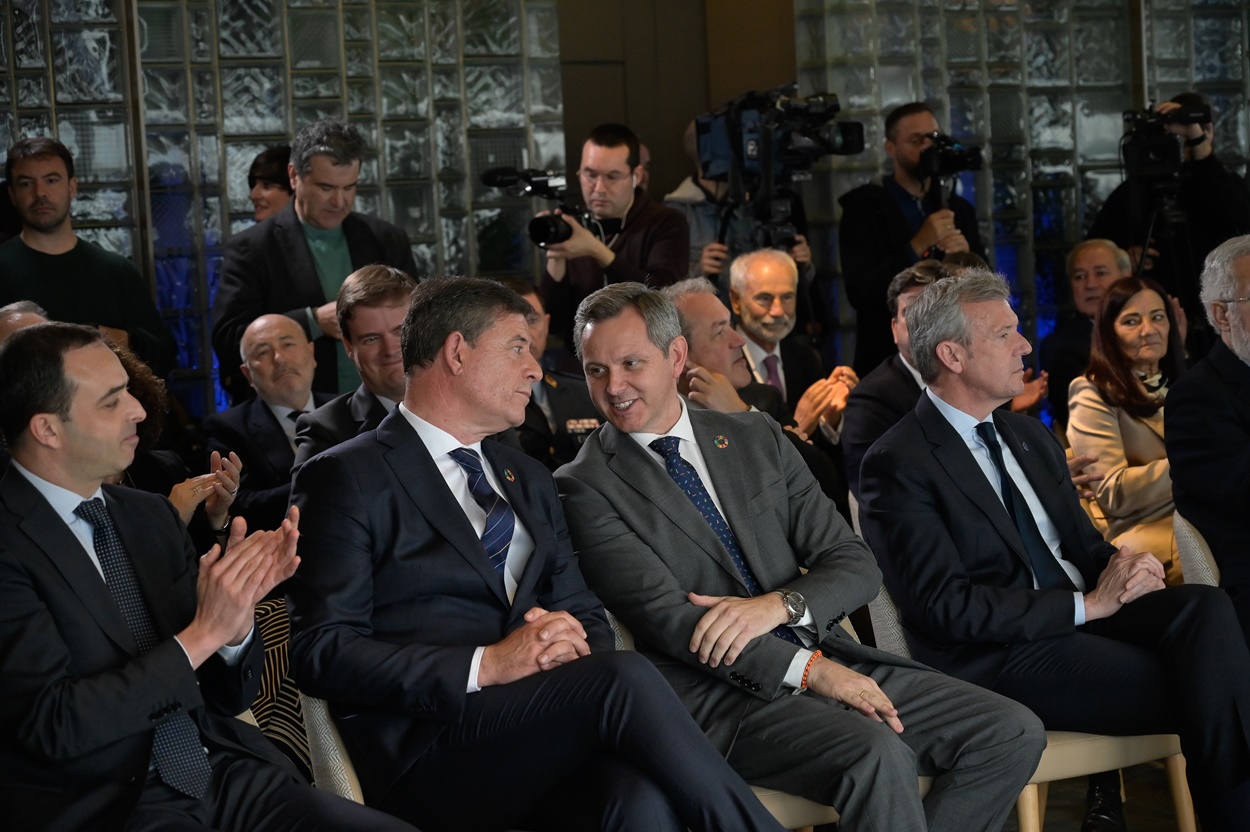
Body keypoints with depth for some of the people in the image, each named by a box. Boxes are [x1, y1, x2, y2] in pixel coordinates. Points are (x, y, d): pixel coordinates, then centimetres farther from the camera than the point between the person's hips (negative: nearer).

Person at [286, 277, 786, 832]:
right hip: (429, 761, -5)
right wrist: (486, 665, -17)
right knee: (626, 678, -30)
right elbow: (321, 652, -7)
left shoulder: (529, 480, 25)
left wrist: (574, 640, -4)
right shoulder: (346, 479, 2)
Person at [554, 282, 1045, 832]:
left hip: (827, 658, 6)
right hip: (719, 694, -6)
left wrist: (777, 605, -14)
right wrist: (810, 669, -19)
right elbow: (665, 618, -12)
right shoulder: (585, 488, -1)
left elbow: (856, 565, 9)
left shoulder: (758, 440, 14)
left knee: (1013, 734, -10)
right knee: (878, 754, -33)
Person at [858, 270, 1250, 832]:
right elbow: (943, 605, -16)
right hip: (1000, 655, -7)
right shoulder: (898, 465, -8)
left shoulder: (1031, 437, 18)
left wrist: (1120, 569, -6)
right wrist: (1087, 604, -17)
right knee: (1200, 692, -25)